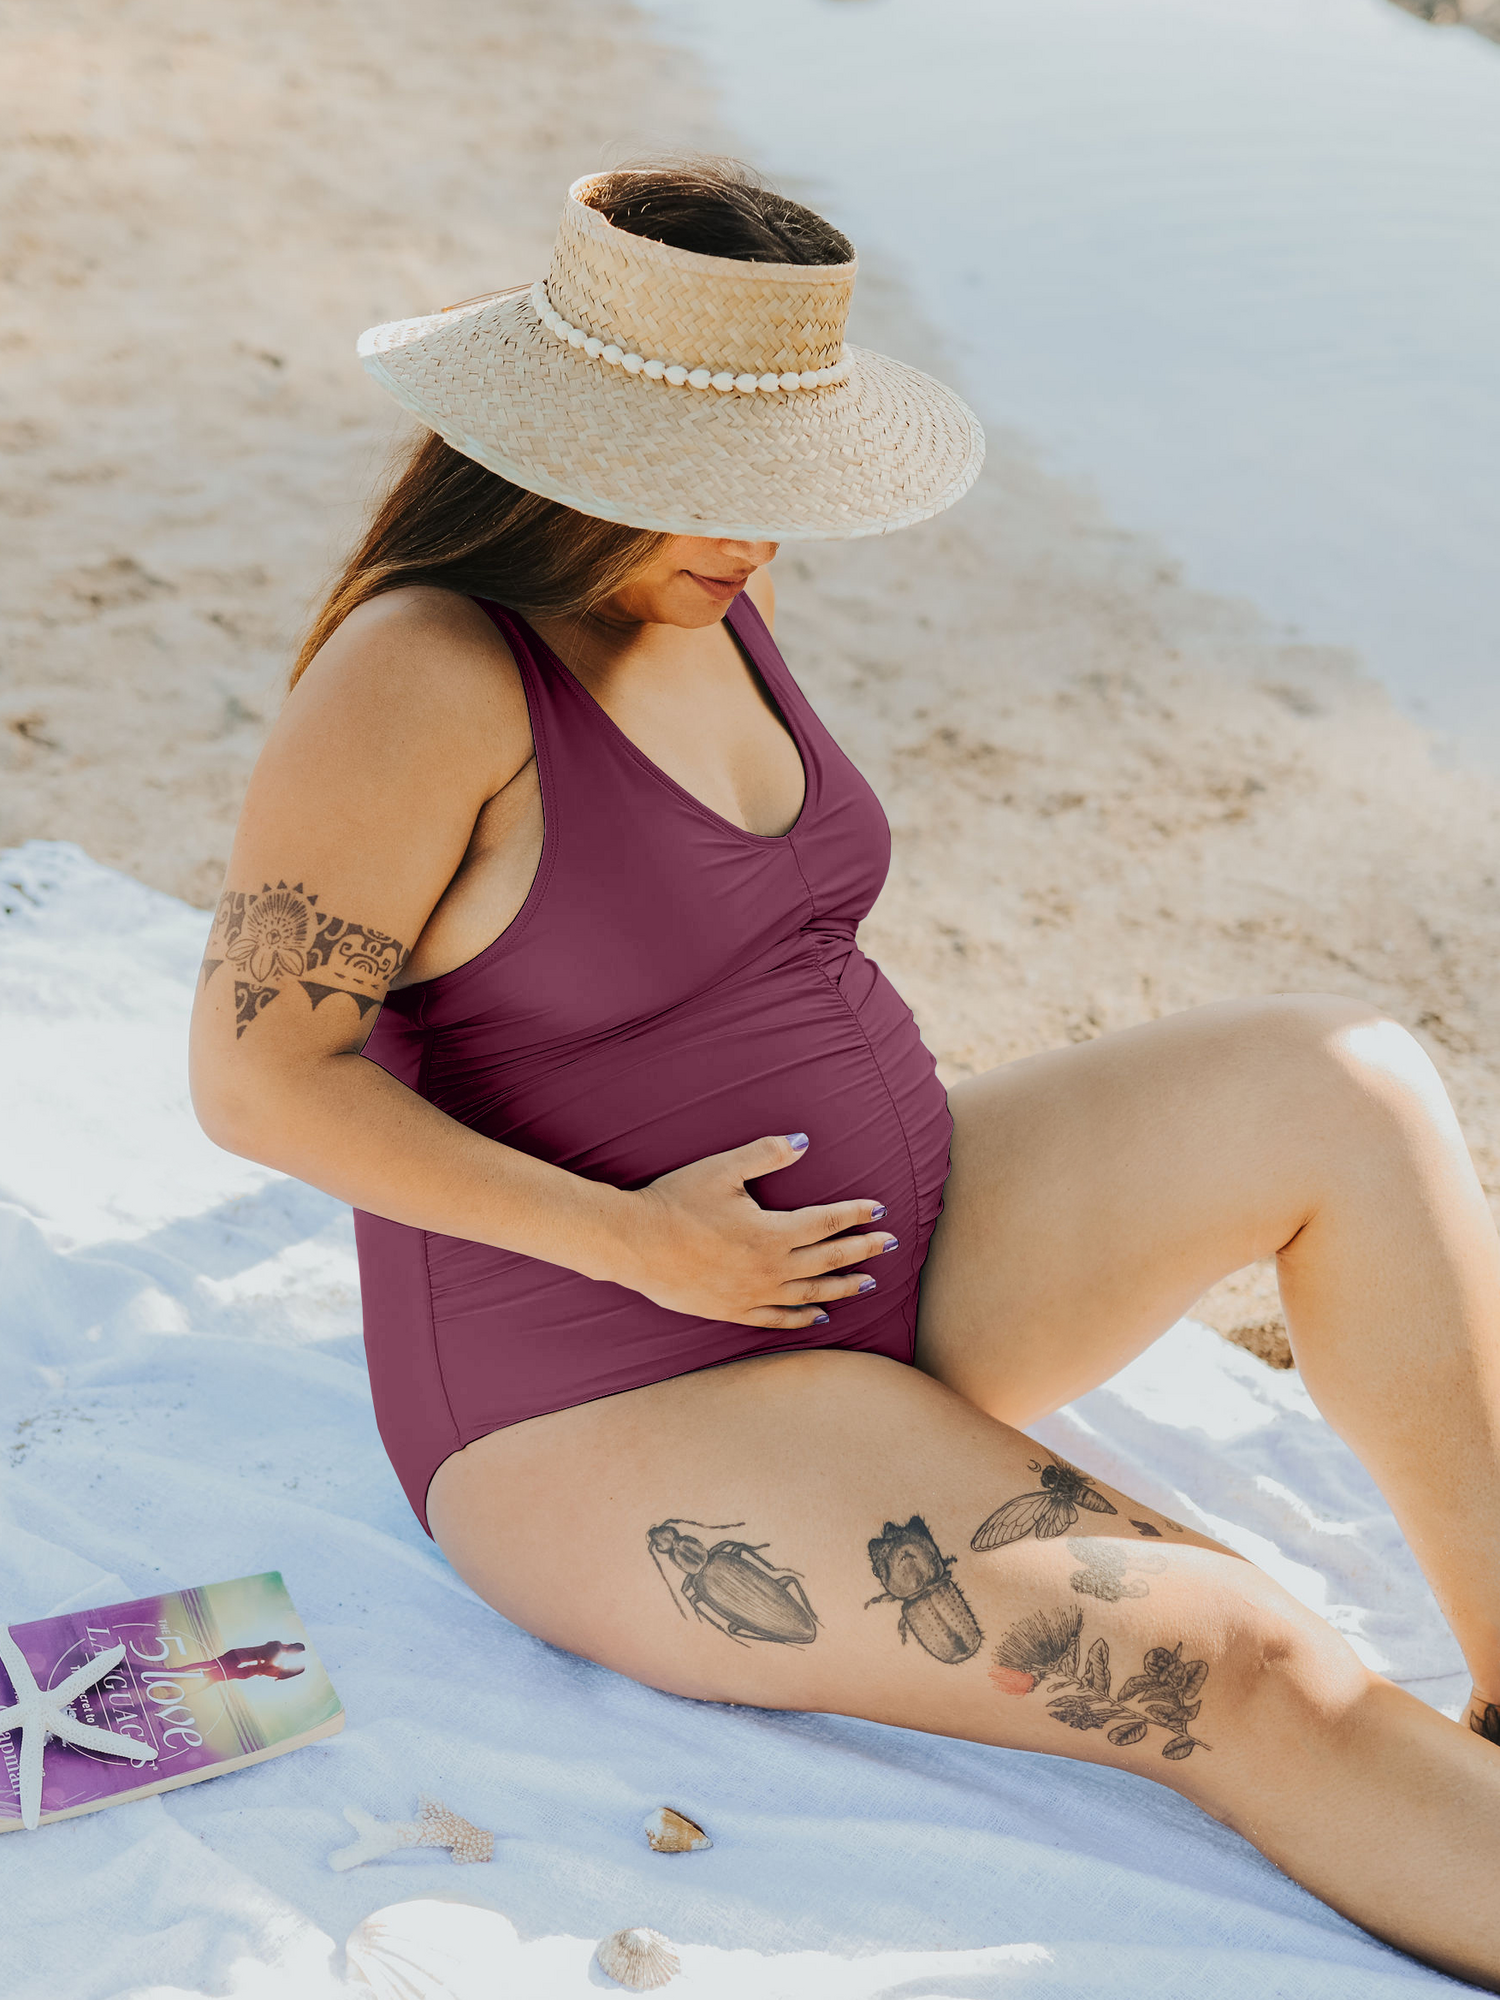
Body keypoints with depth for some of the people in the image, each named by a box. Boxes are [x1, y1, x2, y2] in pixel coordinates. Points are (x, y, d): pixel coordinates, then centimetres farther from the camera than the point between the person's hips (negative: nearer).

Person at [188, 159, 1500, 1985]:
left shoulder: (697, 607, 6)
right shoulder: (425, 673, -18)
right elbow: (253, 1073, -18)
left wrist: (897, 1116, 7)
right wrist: (627, 1238, -22)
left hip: (892, 1269, 8)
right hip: (628, 1414, -8)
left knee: (1344, 1084, -12)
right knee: (1249, 1681, -22)